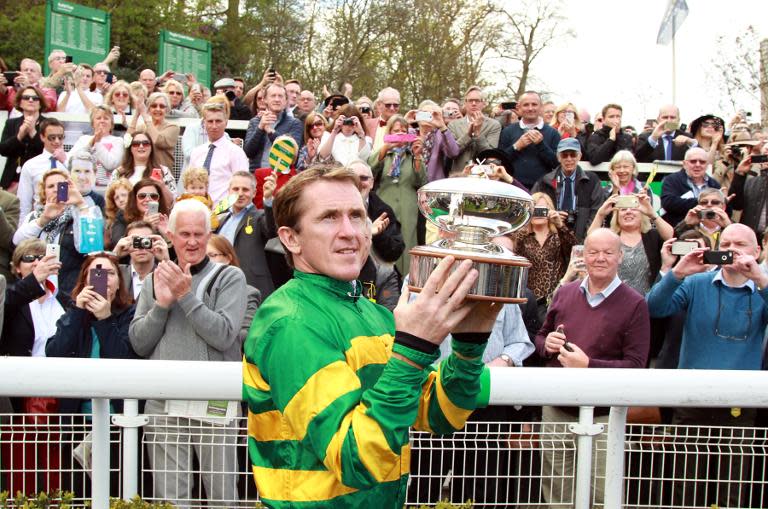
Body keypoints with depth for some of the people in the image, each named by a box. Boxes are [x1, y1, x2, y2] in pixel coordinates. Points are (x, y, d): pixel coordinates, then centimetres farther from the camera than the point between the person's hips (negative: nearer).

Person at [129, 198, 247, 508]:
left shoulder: (230, 277, 3)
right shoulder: (155, 280, 13)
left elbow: (224, 335, -11)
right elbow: (139, 343, 6)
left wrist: (186, 295, -13)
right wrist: (161, 303, -8)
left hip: (214, 401, -2)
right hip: (163, 404, 3)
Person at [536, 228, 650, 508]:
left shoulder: (634, 304, -7)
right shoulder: (564, 293, 8)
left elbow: (636, 365, -12)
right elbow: (540, 337, 19)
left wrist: (588, 364, -23)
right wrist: (547, 345, -5)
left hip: (603, 416, -4)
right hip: (556, 410, 5)